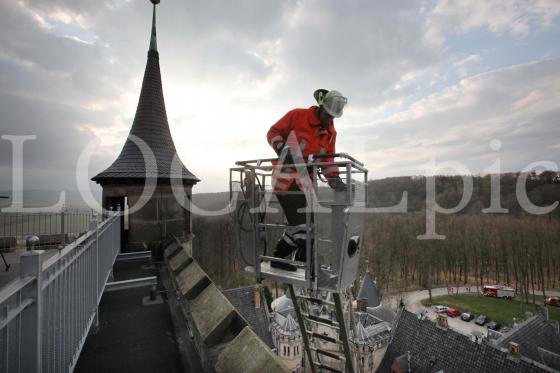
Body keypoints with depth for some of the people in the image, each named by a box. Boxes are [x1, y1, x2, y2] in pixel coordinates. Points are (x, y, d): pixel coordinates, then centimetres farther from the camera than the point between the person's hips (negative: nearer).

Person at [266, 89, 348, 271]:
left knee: (299, 222, 9)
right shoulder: (297, 115, -5)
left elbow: (328, 159, 7)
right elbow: (273, 132, -2)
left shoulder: (330, 133, 12)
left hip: (306, 180, 7)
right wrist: (283, 148, -20)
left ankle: (278, 258, 22)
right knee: (301, 222, -13)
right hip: (286, 175, -7)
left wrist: (334, 178, -10)